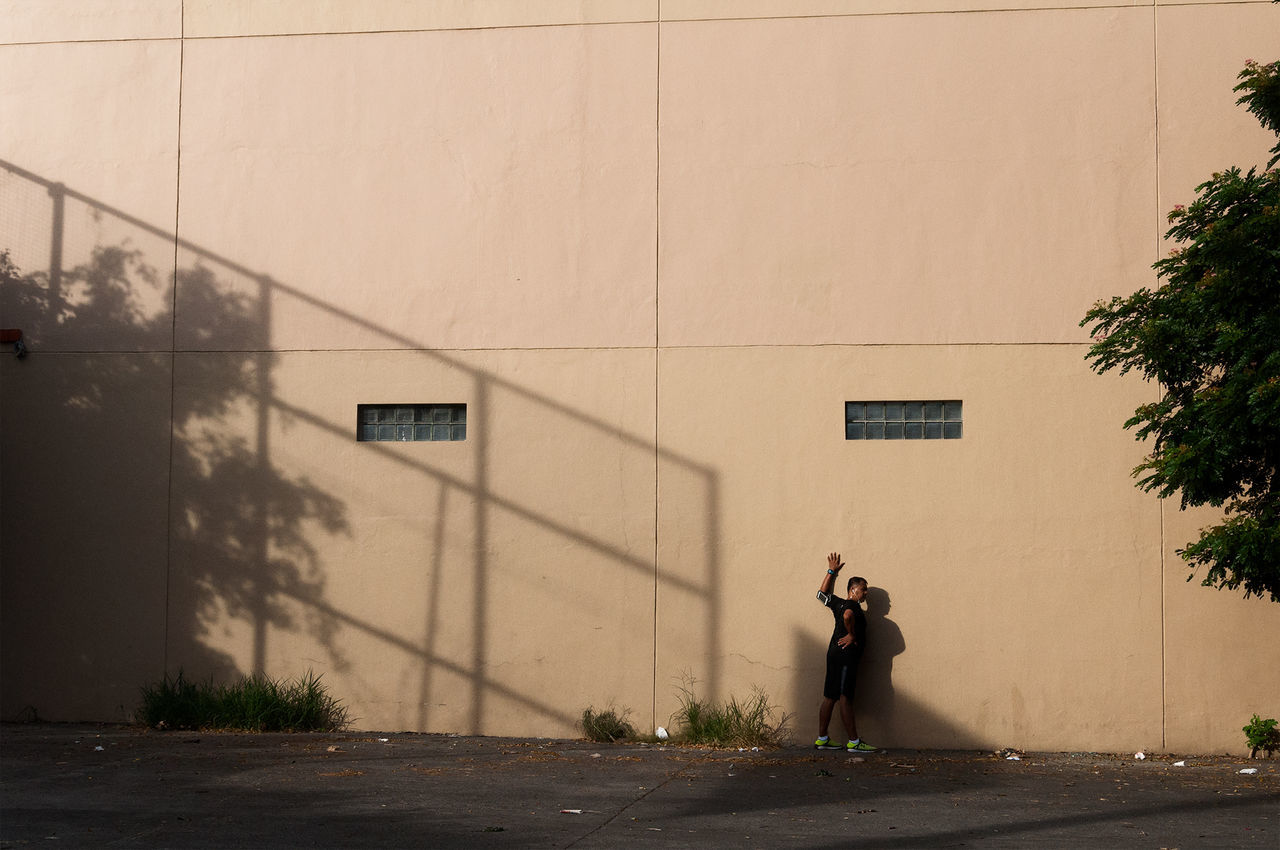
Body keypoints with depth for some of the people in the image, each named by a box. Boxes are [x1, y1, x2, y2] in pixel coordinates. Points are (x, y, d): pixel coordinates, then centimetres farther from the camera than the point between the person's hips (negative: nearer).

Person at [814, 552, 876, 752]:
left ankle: (822, 739, 12)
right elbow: (847, 616, -34)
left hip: (834, 654, 9)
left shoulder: (839, 603, 16)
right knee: (845, 698, -10)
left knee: (830, 698, 9)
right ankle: (854, 742, -9)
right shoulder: (852, 606, -10)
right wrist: (851, 635, -20)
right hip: (845, 655, -9)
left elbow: (822, 594, 33)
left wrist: (832, 572, 36)